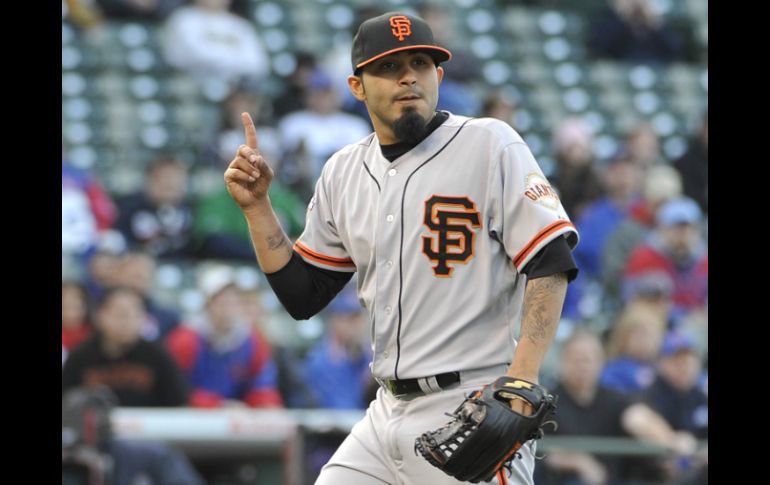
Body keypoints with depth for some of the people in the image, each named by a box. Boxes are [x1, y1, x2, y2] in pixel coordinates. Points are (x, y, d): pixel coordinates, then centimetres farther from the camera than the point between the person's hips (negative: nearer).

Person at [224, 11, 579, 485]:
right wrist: (257, 206, 5)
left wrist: (520, 384, -20)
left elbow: (550, 265, -11)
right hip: (387, 412, 6)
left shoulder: (489, 144, -5)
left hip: (471, 411, -6)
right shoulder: (344, 172, 13)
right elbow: (302, 295, 16)